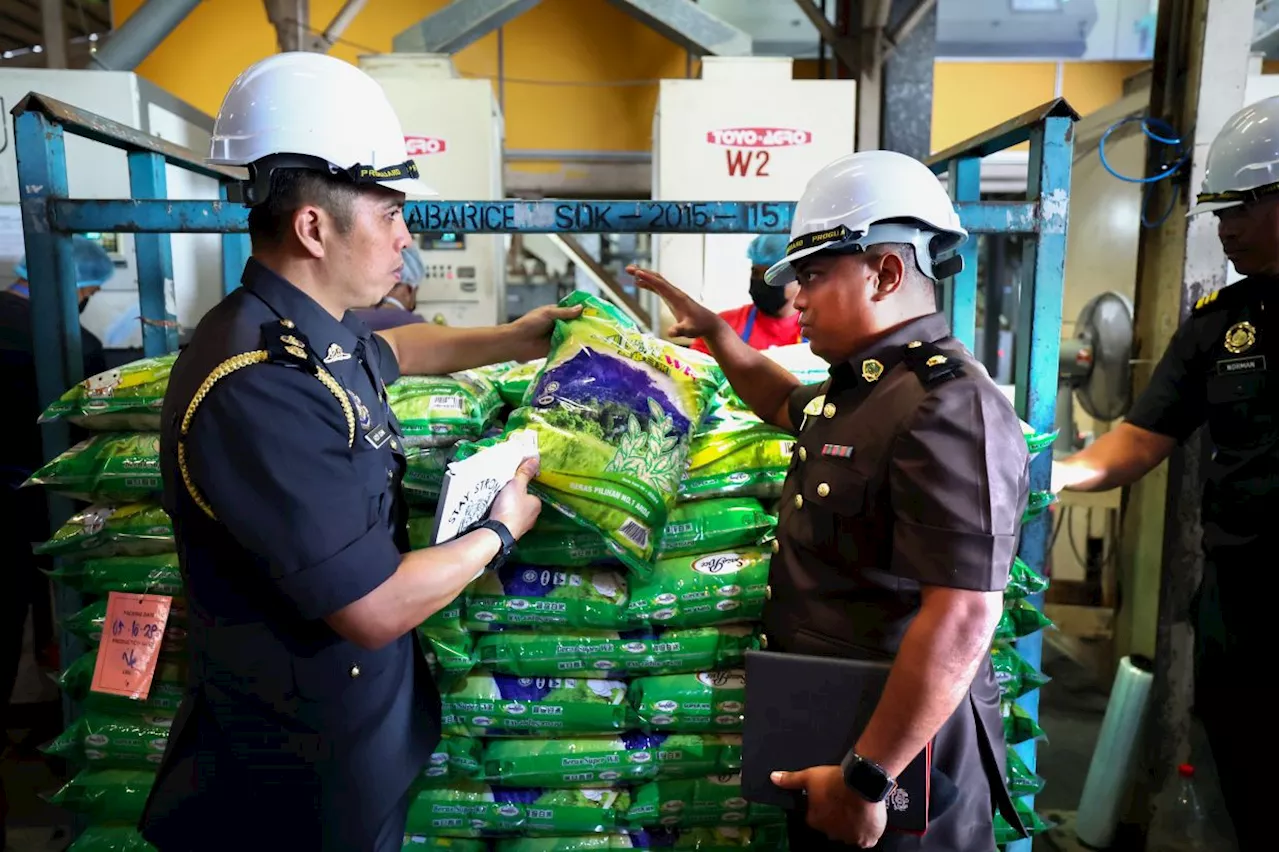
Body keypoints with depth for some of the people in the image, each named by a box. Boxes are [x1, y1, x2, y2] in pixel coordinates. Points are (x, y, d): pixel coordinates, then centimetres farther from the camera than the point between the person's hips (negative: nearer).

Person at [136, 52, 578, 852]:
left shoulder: (310, 330, -1)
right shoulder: (261, 390, -33)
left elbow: (391, 349, 23)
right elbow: (377, 609, -31)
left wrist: (505, 342, 14)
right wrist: (499, 532, -15)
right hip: (302, 761, -8)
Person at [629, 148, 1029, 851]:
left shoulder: (948, 408, -25)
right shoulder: (860, 386, 7)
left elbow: (963, 619, -30)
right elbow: (790, 406, 30)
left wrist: (866, 778, -26)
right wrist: (713, 332, 22)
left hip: (896, 746, -9)